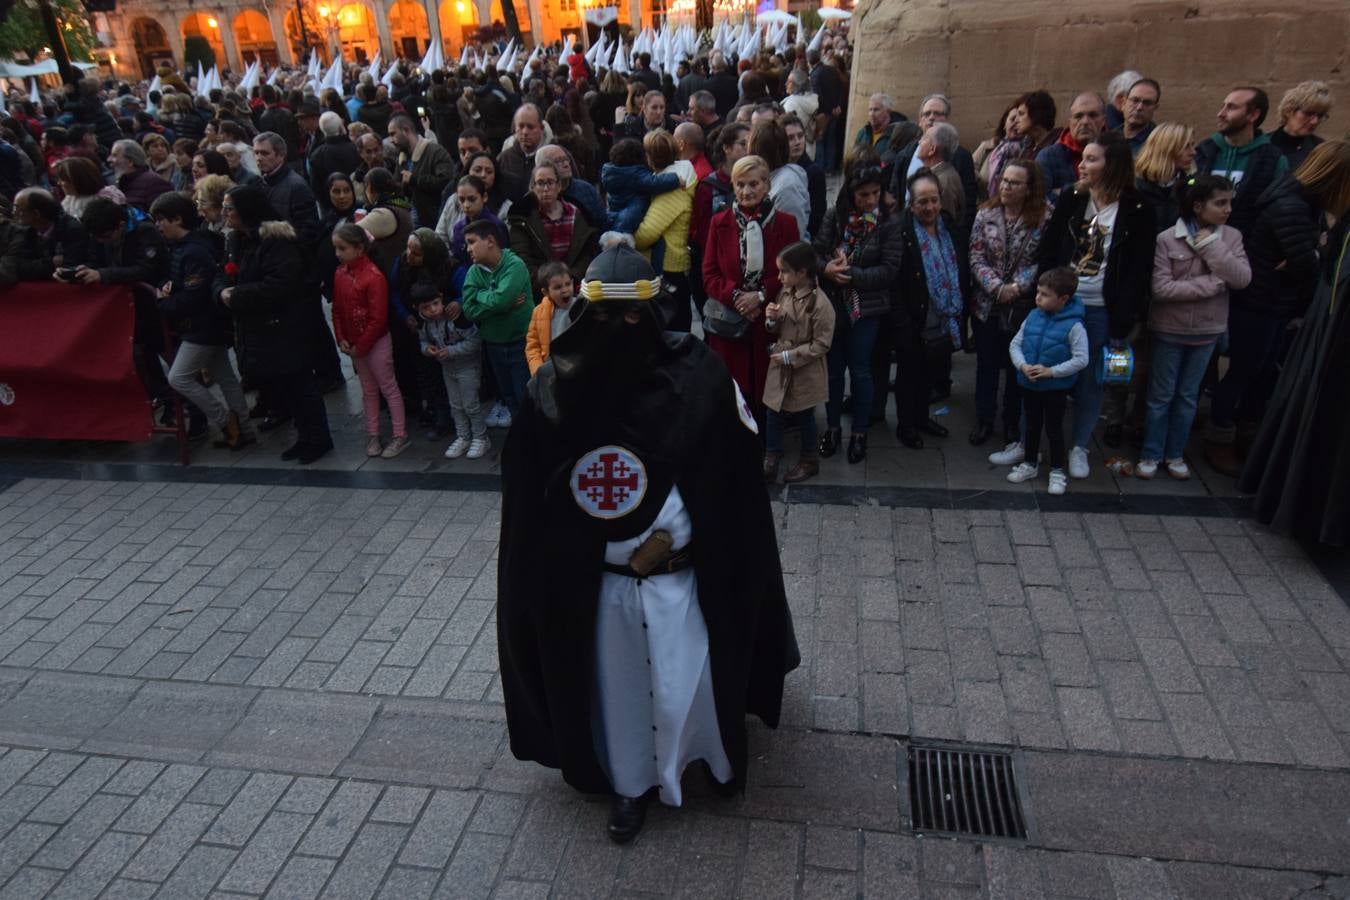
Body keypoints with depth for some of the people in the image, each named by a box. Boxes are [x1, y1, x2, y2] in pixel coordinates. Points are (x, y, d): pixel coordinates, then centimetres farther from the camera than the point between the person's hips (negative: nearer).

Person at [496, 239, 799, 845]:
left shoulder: (696, 377, -13)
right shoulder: (555, 387, -8)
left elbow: (727, 477, -7)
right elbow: (538, 494, -4)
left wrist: (668, 536, -13)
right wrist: (620, 547, -8)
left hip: (681, 573, -1)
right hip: (594, 580, 2)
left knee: (684, 685, 9)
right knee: (616, 685, 16)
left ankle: (714, 757, 41)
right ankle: (630, 784, 41)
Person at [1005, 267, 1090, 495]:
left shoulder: (1073, 325, -17)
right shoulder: (1033, 316, -3)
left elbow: (1081, 360, -16)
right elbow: (1015, 344, 2)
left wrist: (1051, 371, -22)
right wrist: (1022, 365, -16)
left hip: (1056, 388, -4)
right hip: (1029, 385, 4)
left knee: (1054, 429, 8)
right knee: (1032, 426, 19)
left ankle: (1057, 471, 24)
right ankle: (1030, 464, 36)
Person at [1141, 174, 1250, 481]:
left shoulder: (1232, 237, -2)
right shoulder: (1167, 239, -13)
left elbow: (1242, 279, -14)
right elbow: (1161, 288, -19)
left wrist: (1211, 244, -18)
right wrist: (1212, 284, -19)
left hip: (1207, 331, 3)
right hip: (1169, 329, -3)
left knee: (1188, 396, 14)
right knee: (1161, 396, 8)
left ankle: (1175, 454, 27)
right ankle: (1151, 454, 20)